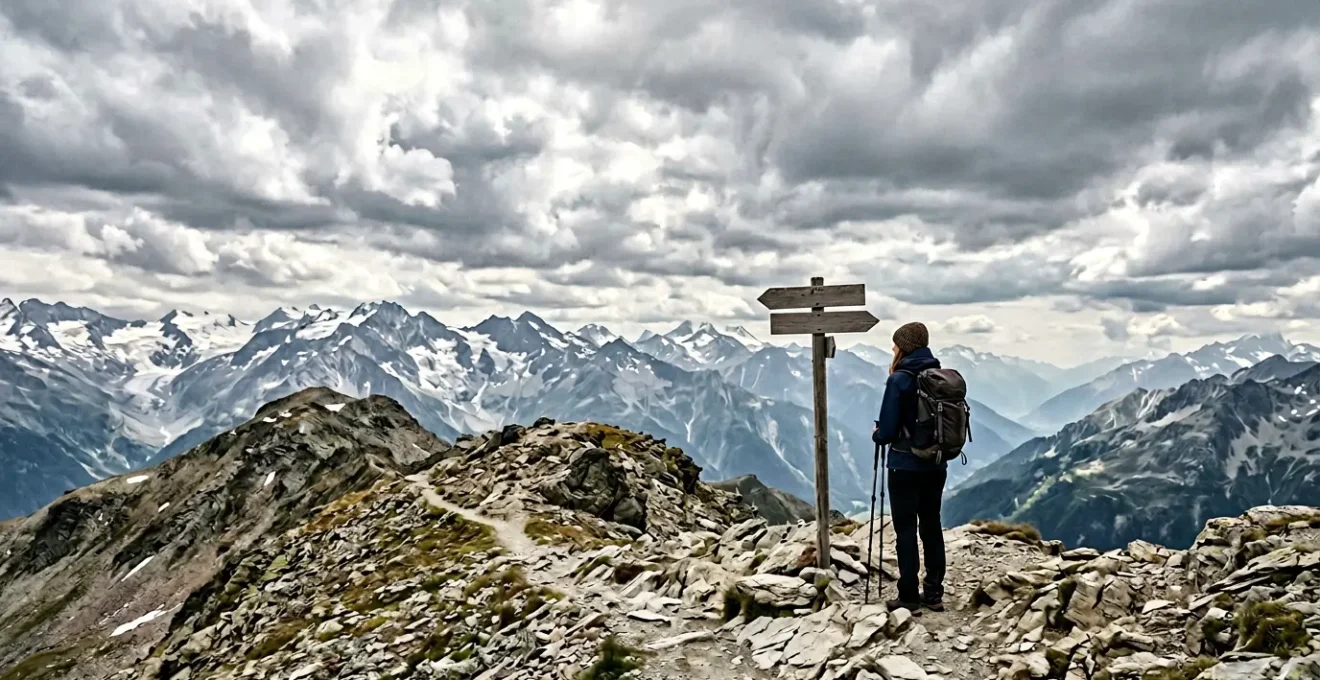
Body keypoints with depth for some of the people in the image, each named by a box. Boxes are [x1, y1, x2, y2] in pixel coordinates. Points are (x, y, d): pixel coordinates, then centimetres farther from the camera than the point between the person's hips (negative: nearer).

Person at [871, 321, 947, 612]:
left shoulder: (899, 380, -15)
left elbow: (887, 430, -16)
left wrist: (876, 435, 5)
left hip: (906, 466, -6)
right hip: (936, 465, 6)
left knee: (906, 529, 2)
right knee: (931, 526, 13)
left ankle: (909, 596, 7)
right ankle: (934, 593, 20)